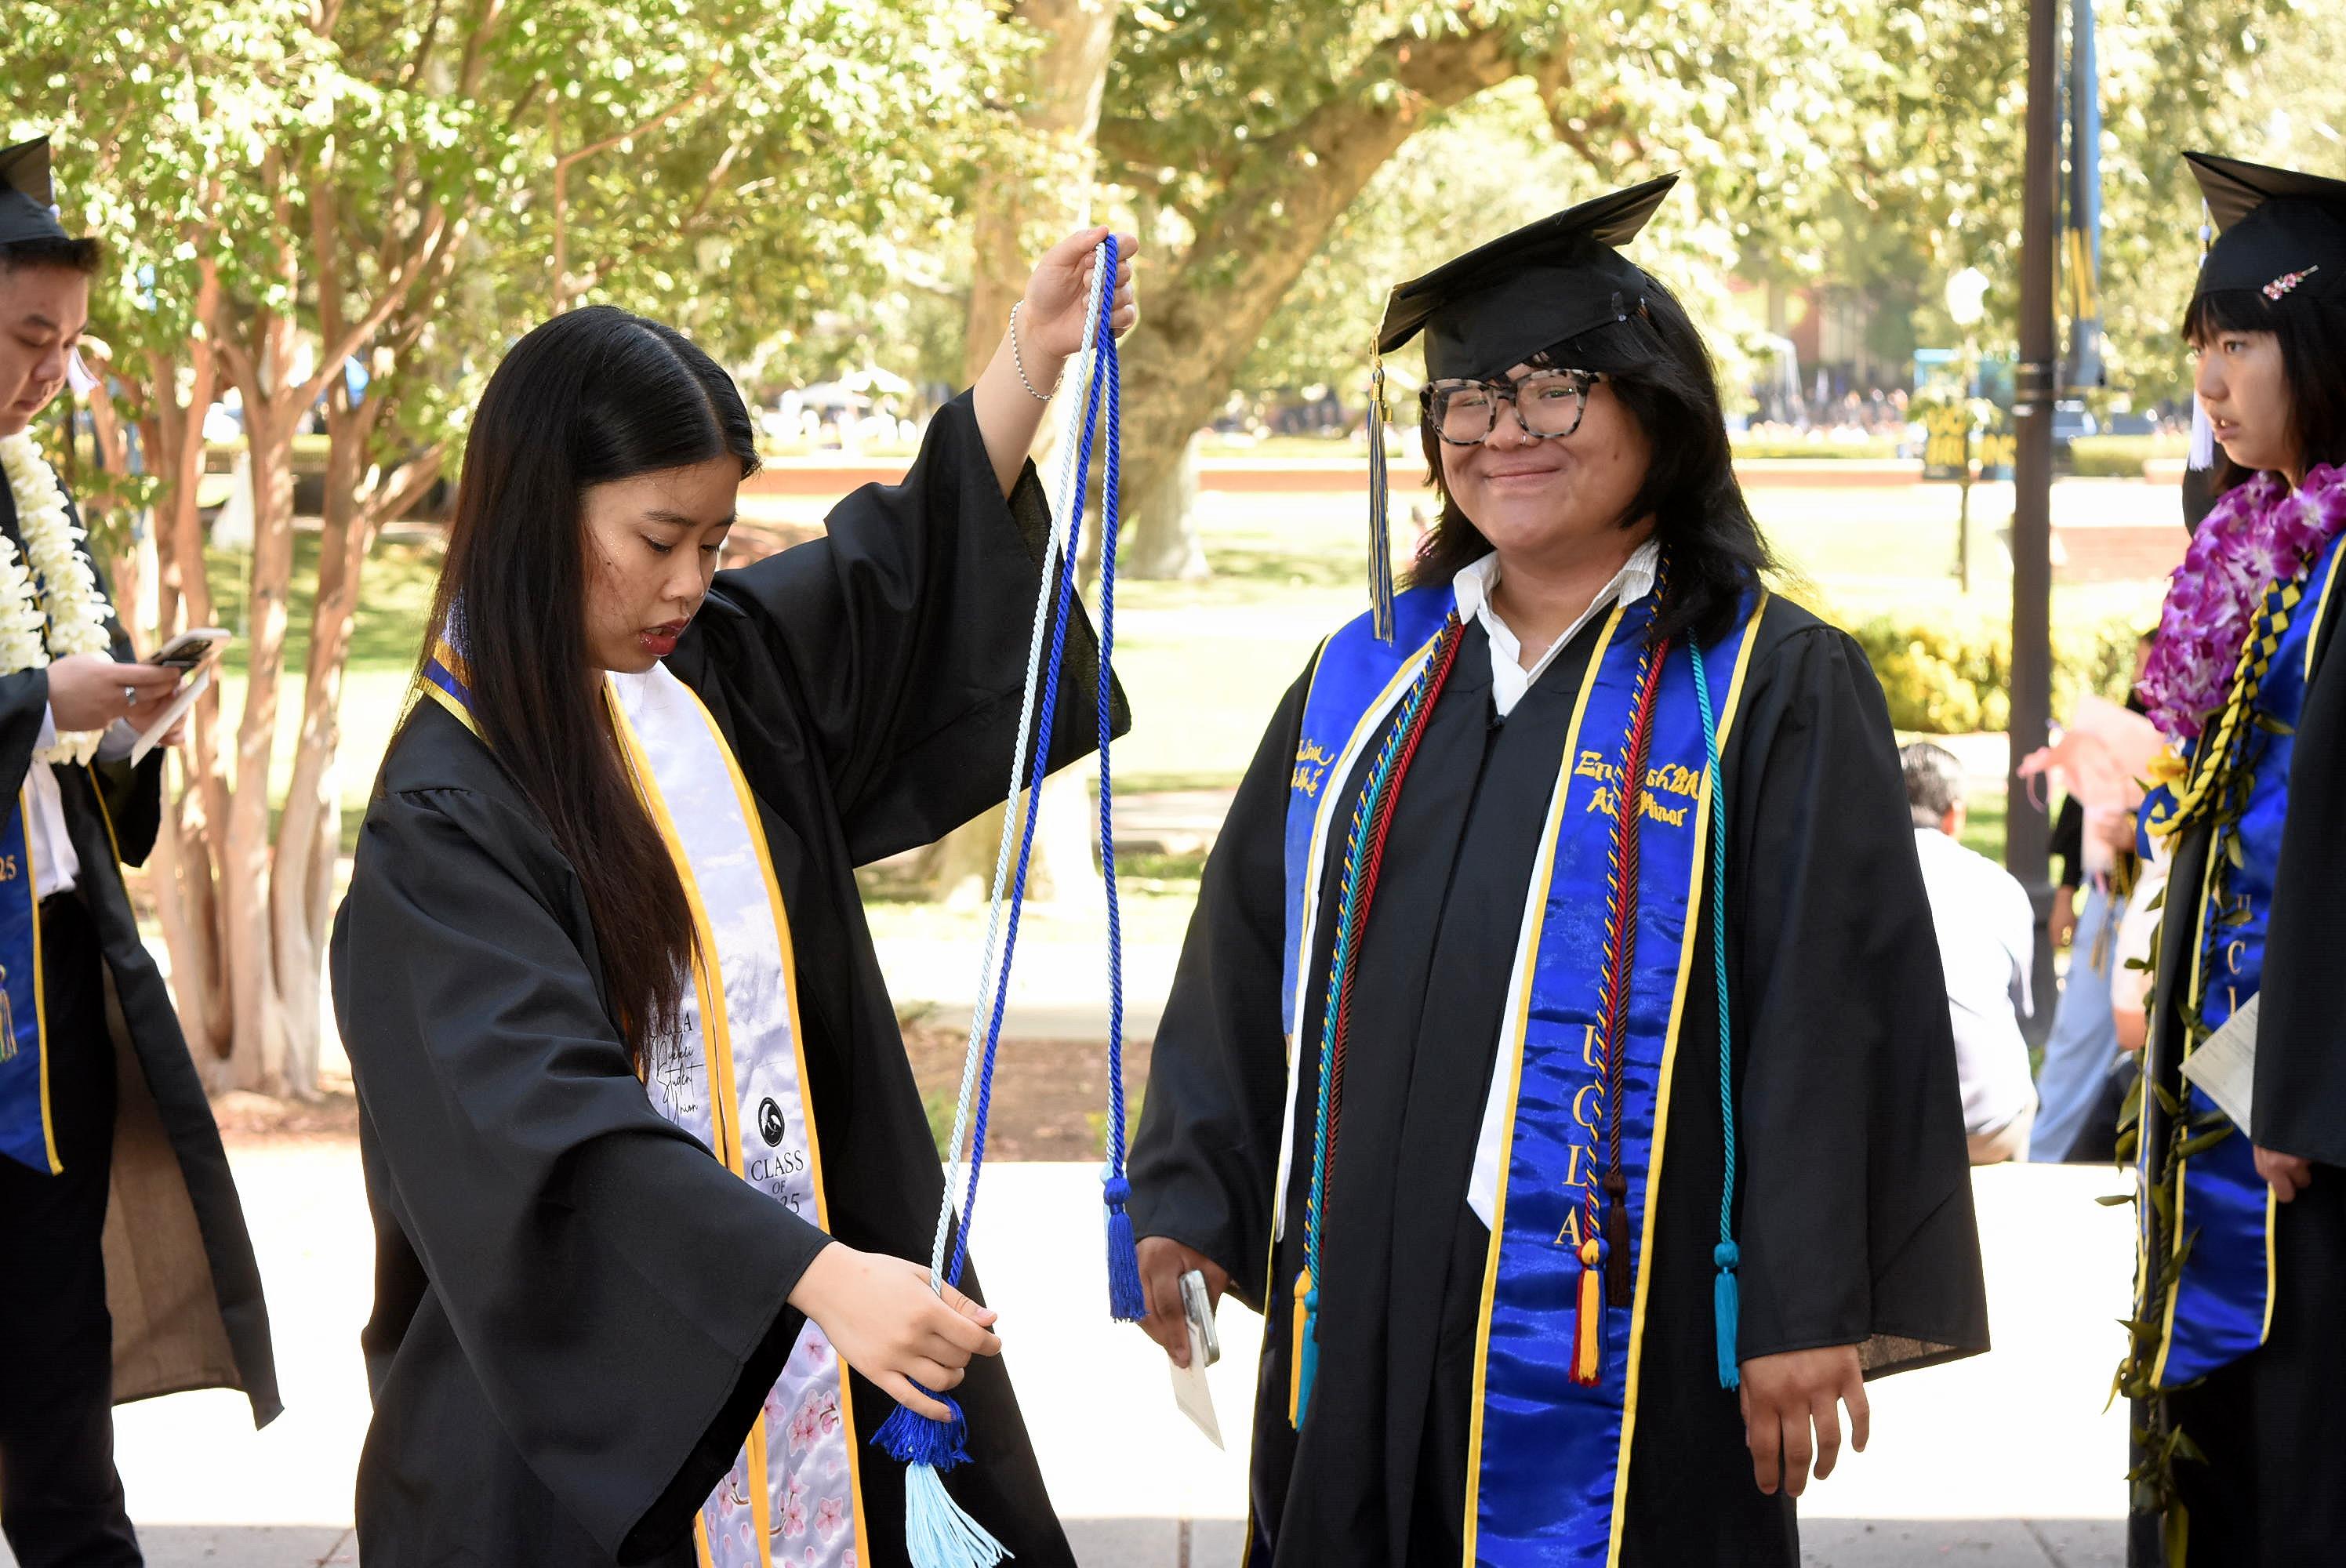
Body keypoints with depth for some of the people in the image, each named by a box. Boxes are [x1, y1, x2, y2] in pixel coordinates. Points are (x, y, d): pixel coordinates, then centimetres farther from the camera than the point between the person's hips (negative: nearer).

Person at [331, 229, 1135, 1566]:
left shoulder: (728, 667, 5)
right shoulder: (448, 812, -16)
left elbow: (910, 567, 20)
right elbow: (552, 1117, -26)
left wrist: (1033, 356, 6)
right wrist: (822, 1277, -34)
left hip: (793, 1279, 6)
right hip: (586, 1380, -6)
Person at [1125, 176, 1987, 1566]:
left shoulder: (1773, 692, -3)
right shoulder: (1368, 678, 12)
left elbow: (1828, 1017, -8)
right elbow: (1248, 956, 15)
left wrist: (1804, 1316, -12)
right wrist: (1187, 1201, 8)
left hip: (1625, 1332, -5)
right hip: (1364, 1317, 5)